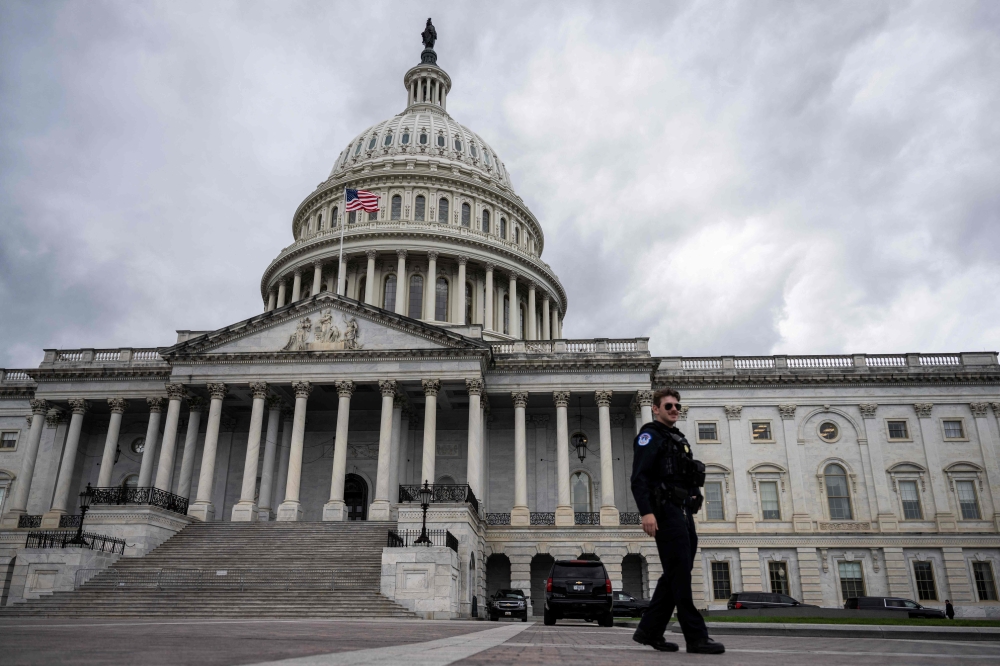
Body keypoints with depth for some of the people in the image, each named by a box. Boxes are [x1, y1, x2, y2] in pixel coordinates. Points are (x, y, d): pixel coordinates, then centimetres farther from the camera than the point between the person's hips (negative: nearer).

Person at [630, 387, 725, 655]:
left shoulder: (677, 439, 24)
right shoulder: (650, 435, -3)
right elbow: (639, 478, -14)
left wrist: (692, 505, 17)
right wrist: (646, 512, -24)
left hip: (683, 513, 10)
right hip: (666, 512, -9)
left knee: (675, 576, 9)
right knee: (680, 574, -8)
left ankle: (649, 631, 14)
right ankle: (696, 637, -6)